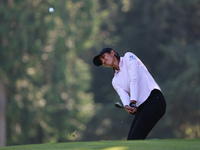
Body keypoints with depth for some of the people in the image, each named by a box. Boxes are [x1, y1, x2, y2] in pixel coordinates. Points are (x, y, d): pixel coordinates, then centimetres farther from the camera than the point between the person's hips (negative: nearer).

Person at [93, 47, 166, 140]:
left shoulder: (128, 57, 7)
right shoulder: (115, 81, 22)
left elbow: (134, 80, -8)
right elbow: (123, 95, 1)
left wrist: (133, 102, -21)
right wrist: (127, 106, -23)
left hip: (153, 100, -7)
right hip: (140, 107, 7)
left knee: (135, 140, -21)